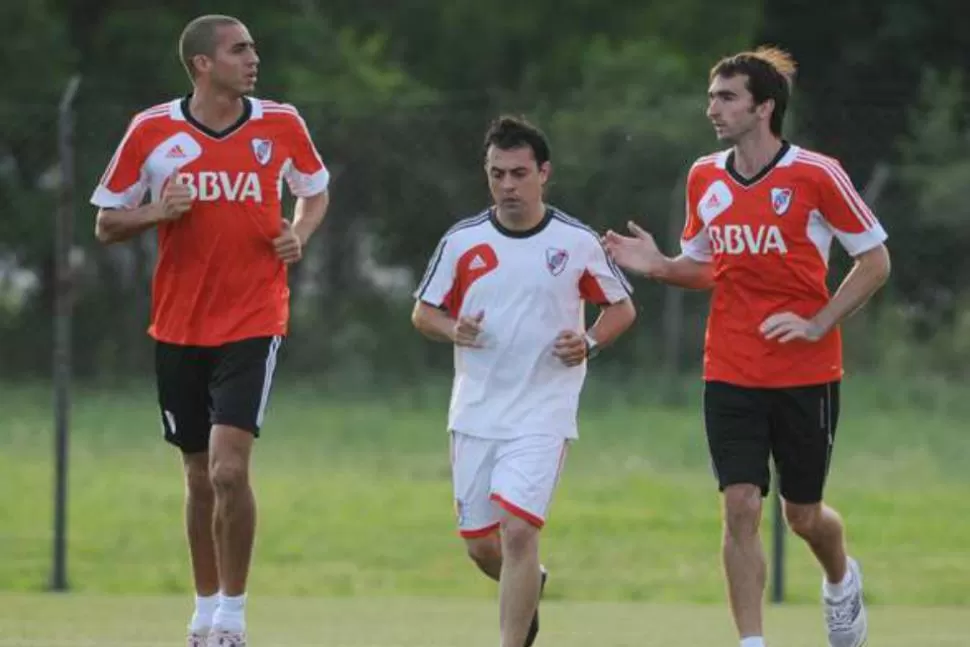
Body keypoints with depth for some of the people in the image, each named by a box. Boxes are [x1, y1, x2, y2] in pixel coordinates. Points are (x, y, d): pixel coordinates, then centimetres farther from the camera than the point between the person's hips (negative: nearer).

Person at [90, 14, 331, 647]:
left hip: (254, 325, -1)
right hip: (179, 327, 2)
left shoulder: (280, 124, -1)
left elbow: (315, 189, 17)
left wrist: (298, 235, -3)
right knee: (201, 477, 10)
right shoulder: (152, 132, -3)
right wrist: (158, 211, -15)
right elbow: (107, 223, 4)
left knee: (229, 469, -16)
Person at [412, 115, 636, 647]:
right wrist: (453, 330, -12)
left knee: (517, 531, -19)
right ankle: (529, 586, 44)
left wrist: (589, 343, -10)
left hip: (543, 417, -3)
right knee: (480, 545, 10)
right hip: (475, 416, 3)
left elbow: (621, 308, 9)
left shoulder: (577, 242, -3)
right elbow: (423, 313, 10)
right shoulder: (462, 241, 1)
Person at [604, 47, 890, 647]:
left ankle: (842, 580, 44)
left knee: (804, 515, 10)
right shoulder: (704, 177, 3)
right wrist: (659, 266, -5)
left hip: (806, 375, -3)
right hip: (730, 375, 3)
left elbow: (876, 260, -4)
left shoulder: (816, 175, -11)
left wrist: (817, 323, -14)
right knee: (741, 508, -9)